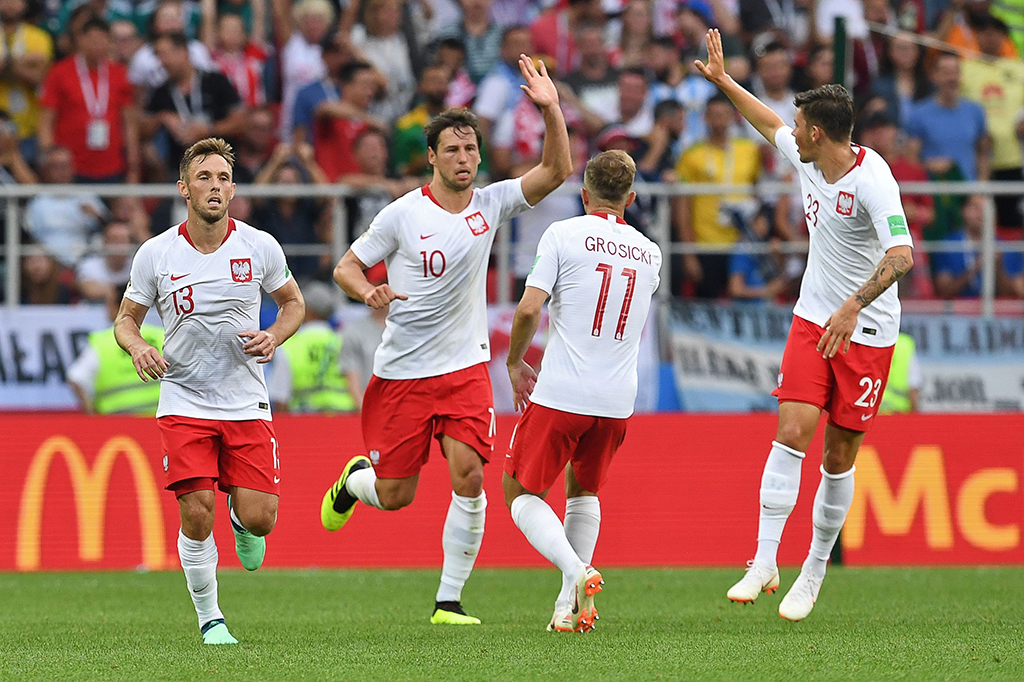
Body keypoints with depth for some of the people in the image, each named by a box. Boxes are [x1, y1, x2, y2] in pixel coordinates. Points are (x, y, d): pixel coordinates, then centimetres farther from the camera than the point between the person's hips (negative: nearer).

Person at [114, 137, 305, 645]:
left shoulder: (259, 246, -2)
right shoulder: (155, 254, -4)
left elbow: (292, 302, 14)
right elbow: (126, 317, 8)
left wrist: (273, 338, -7)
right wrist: (137, 347, -15)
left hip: (246, 402, 1)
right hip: (184, 403, -1)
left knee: (259, 520, -7)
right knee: (196, 516, -12)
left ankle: (242, 522, 32)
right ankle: (209, 618, 7)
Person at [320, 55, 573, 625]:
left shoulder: (491, 204, 1)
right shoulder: (402, 215, -8)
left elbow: (557, 171, -5)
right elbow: (347, 266, 0)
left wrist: (551, 109, -18)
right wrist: (370, 292, -22)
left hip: (466, 367, 2)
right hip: (401, 373, -2)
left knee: (469, 478, -14)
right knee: (395, 495, 2)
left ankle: (450, 601, -4)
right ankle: (354, 480, 40)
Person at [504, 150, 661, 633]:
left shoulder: (563, 234, -5)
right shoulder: (649, 253, 11)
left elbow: (529, 308, -12)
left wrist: (515, 363, 4)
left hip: (560, 394, -5)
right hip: (618, 400, 5)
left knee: (521, 493, 7)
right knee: (583, 490, 25)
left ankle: (576, 573, -18)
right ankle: (570, 606, 14)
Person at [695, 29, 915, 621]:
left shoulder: (871, 179, -22)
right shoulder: (807, 157, 2)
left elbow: (901, 255, -35)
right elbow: (771, 125, 25)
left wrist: (853, 306, -45)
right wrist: (723, 80, 32)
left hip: (868, 331, -5)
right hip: (813, 321, 5)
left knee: (840, 458, 3)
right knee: (792, 433, -12)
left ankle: (814, 574, 17)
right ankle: (765, 563, -13)